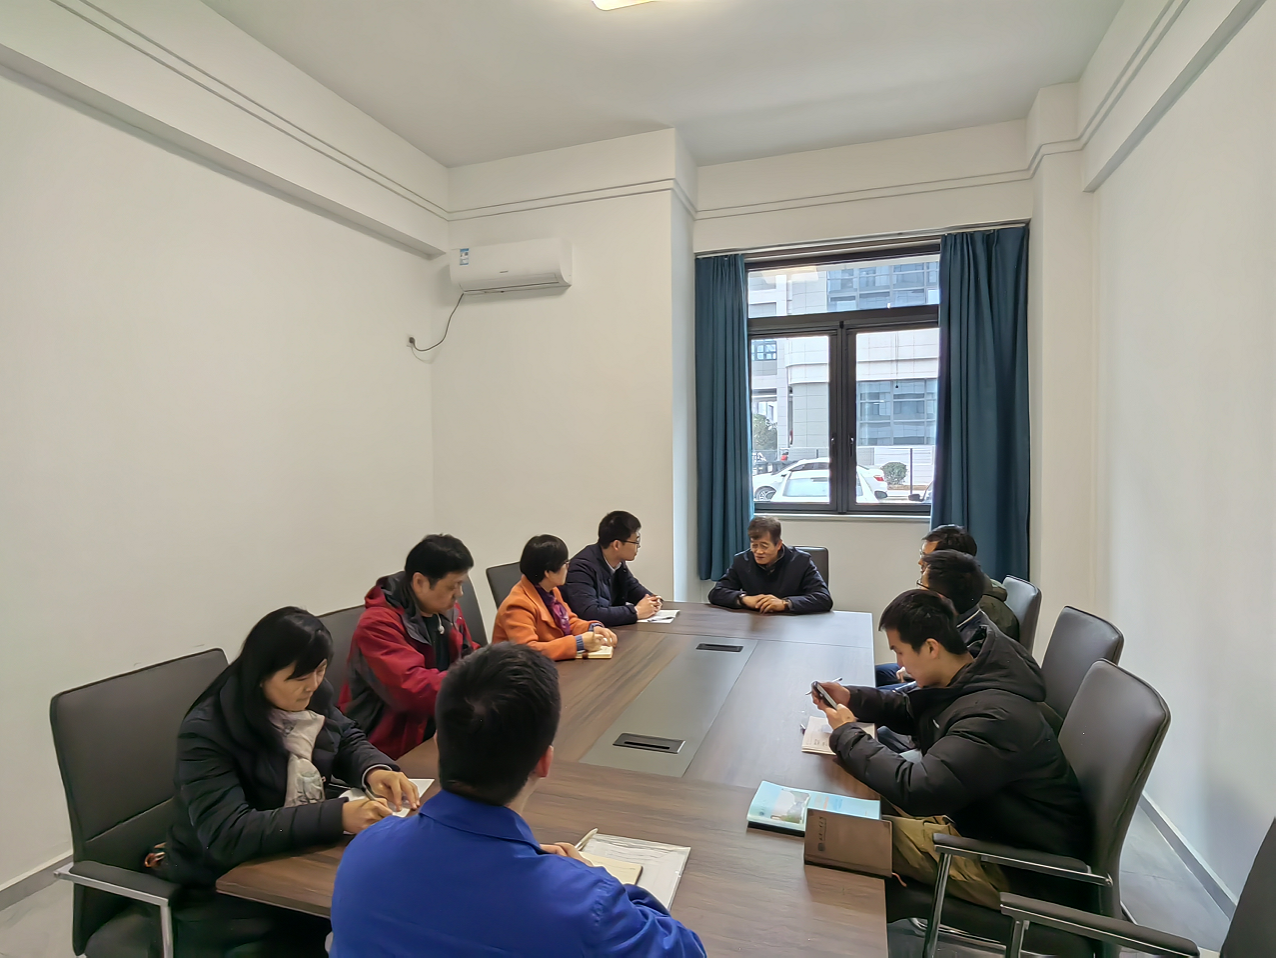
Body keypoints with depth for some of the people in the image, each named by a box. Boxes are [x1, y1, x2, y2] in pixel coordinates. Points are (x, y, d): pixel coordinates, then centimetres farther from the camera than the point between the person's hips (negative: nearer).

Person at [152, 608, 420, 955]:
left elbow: (348, 741, 8)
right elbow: (227, 834, -29)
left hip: (298, 858, 6)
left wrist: (375, 770, -16)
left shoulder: (311, 697, -6)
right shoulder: (206, 732, -23)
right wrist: (339, 816, -37)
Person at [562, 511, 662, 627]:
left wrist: (653, 601, -4)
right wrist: (636, 612, -22)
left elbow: (634, 588, 16)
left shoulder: (618, 562, -1)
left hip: (613, 629, 7)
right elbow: (590, 614, -30)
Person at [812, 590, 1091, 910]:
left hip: (1027, 875, -9)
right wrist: (852, 698, 1)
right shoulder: (965, 682, -2)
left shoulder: (994, 715, -32)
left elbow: (916, 789, -38)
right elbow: (911, 712, 17)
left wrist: (847, 735, -24)